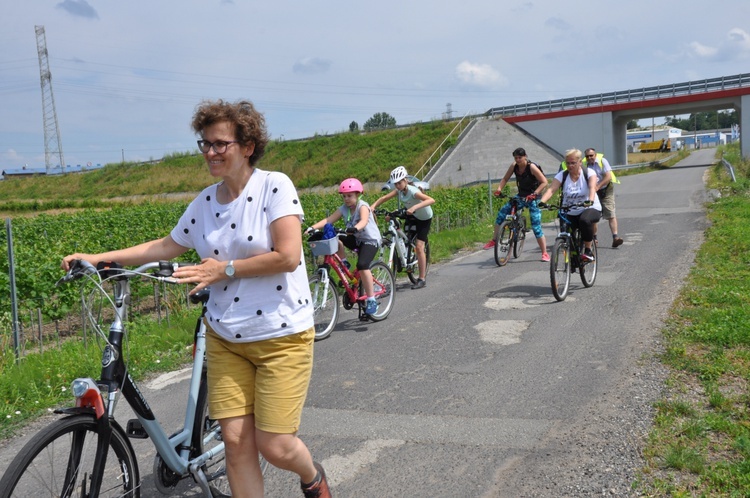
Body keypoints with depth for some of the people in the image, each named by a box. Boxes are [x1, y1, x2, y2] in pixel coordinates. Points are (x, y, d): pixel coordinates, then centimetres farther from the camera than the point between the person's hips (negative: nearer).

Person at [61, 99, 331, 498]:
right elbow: (167, 246, 18)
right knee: (236, 441, 2)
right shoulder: (204, 202, 6)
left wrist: (225, 269, -13)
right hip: (225, 338, 5)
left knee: (274, 446, -3)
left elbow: (288, 257, -19)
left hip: (281, 335, -5)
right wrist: (98, 257, 13)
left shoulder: (274, 185, -11)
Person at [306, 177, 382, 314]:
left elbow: (364, 221, -38)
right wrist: (313, 227, -29)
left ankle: (371, 300, -19)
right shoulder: (343, 209, -1)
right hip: (356, 239, 6)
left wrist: (355, 228, -60)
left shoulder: (363, 206, -18)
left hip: (370, 239, -6)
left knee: (362, 265, -29)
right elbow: (328, 219, -13)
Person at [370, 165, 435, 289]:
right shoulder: (398, 191, -15)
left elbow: (431, 200, -49)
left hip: (424, 218, -7)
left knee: (419, 247, -13)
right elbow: (383, 198, -11)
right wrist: (372, 207, -30)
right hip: (411, 216, 7)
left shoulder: (413, 191, -34)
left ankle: (422, 279, -5)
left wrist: (414, 207, -61)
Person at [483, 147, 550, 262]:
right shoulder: (514, 166, -3)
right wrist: (499, 189, -8)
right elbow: (505, 179, 9)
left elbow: (544, 182, -19)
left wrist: (534, 194, -29)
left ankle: (545, 253, 1)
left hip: (533, 198, -6)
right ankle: (494, 240, 5)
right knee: (501, 213, -6)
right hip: (521, 196, 6)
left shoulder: (532, 167, -19)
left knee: (536, 226, -10)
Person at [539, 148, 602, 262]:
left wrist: (590, 200, -48)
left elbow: (592, 188, -25)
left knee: (585, 220, -37)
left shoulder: (589, 173, -7)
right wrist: (541, 202, -37)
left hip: (590, 208, -3)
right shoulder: (562, 175, -2)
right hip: (569, 212, 3)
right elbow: (551, 190, -18)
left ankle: (588, 250, -18)